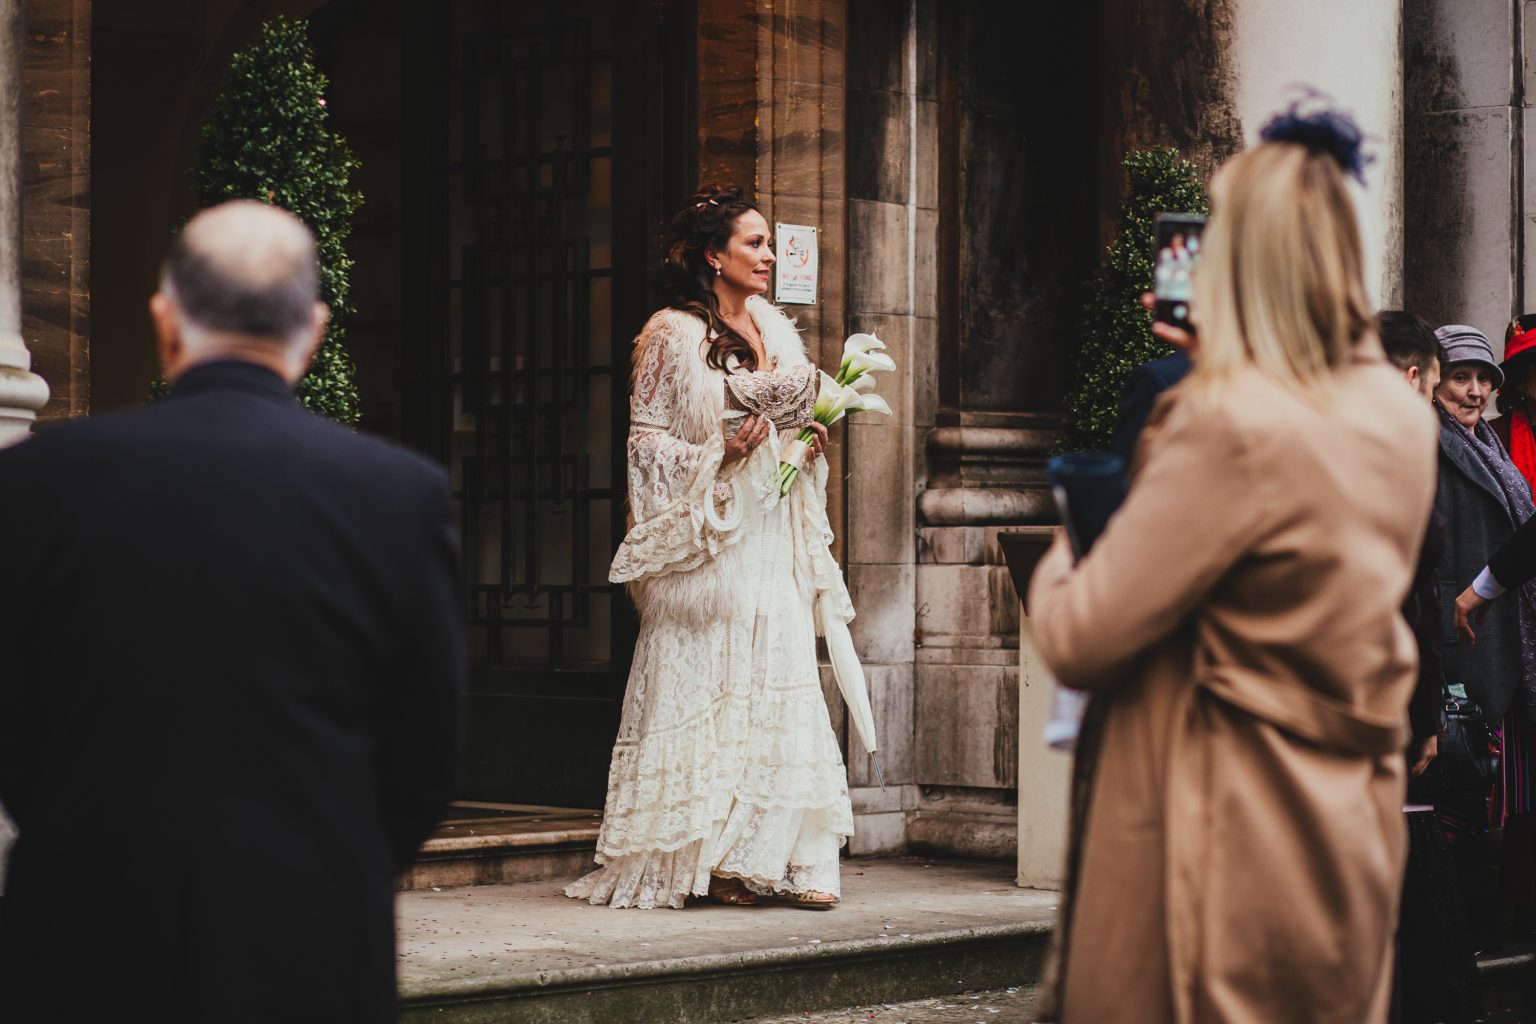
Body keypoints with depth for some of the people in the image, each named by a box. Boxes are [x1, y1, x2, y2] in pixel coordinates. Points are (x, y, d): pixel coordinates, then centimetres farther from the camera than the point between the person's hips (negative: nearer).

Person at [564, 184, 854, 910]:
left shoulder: (774, 330, 15)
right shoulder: (673, 337, -4)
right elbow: (646, 438, -6)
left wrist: (807, 440, 7)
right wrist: (718, 453, -18)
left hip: (772, 536, 6)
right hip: (706, 543, -6)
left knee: (782, 689, -2)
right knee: (706, 687, -6)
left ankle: (789, 857, -3)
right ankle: (707, 857, -2)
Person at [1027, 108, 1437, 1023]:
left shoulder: (1230, 425, -21)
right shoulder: (1402, 418, 3)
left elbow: (1080, 639, -19)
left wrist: (1056, 563, 5)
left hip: (1233, 852, -7)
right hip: (1354, 839, 8)